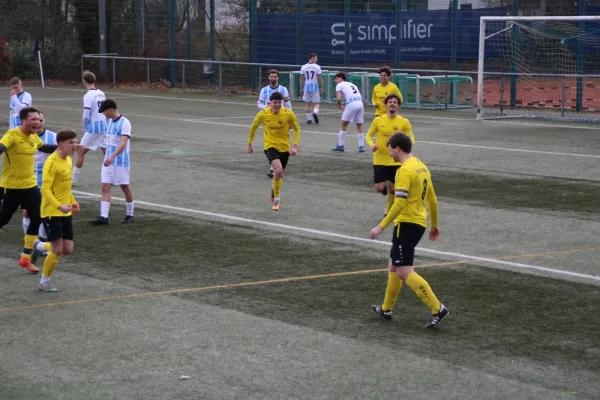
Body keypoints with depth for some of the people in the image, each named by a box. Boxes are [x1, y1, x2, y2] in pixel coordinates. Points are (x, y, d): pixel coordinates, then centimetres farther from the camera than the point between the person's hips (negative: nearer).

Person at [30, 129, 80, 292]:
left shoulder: (69, 161, 9)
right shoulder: (52, 162, -18)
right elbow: (45, 189, -23)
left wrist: (72, 202, 13)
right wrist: (59, 206, -33)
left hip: (66, 213, 8)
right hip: (52, 212, -8)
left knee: (67, 250, 6)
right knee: (57, 250, -6)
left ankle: (40, 246, 33)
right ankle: (44, 281, 13)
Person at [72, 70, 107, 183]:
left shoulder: (88, 96, -14)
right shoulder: (101, 93, 6)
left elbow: (85, 116, -16)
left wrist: (85, 127, 0)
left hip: (93, 128, -6)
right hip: (104, 126, 6)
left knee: (81, 152, 3)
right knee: (107, 152, 9)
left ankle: (73, 179, 6)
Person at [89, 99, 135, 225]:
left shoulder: (124, 123, -16)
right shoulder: (110, 121, 9)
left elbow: (123, 143, -25)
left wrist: (112, 157, -36)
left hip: (121, 162, -7)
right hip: (108, 161, 7)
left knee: (125, 187, 6)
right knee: (105, 187, -3)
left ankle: (129, 214, 22)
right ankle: (103, 216, -6)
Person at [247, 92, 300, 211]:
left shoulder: (289, 114, -14)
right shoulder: (263, 114, -13)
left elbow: (297, 129, 1)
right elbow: (254, 127, 6)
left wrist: (295, 146, -9)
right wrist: (249, 144, 13)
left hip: (284, 147, 2)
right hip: (270, 146, -2)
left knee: (279, 174, 15)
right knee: (278, 170, -25)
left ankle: (274, 198, 41)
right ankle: (277, 198, -6)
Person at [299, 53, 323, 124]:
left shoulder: (304, 67, 2)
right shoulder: (317, 67, -7)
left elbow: (302, 79, 3)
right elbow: (319, 79, -7)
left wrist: (301, 88, 10)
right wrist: (321, 88, 1)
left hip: (306, 87, 3)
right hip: (315, 86, -3)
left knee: (308, 104, 12)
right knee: (316, 103, 4)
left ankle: (309, 119, 11)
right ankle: (315, 112, -25)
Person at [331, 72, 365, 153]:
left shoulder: (339, 85, 9)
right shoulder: (352, 84, 29)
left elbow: (339, 98, -6)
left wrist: (340, 107, 13)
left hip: (351, 104, -6)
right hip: (360, 103, 6)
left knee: (344, 125, 9)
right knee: (359, 126, 15)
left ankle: (340, 146, 11)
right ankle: (361, 147, 12)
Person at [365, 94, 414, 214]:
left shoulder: (404, 122, -5)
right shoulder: (378, 120, -3)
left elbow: (411, 139, 2)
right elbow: (369, 135, 7)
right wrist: (372, 145, -14)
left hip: (396, 161, 0)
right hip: (380, 160, 0)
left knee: (393, 189, 6)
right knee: (379, 188, -7)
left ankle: (389, 210, 32)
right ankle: (384, 185, 32)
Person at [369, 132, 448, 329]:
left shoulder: (405, 170, -16)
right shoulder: (422, 167, 12)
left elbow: (400, 203, -23)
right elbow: (432, 199, 18)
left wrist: (381, 226, -20)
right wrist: (434, 225, 28)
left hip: (406, 224, -10)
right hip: (419, 223, 10)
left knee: (405, 272, -11)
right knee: (393, 266, 21)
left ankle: (437, 309, -16)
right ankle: (386, 309, 30)